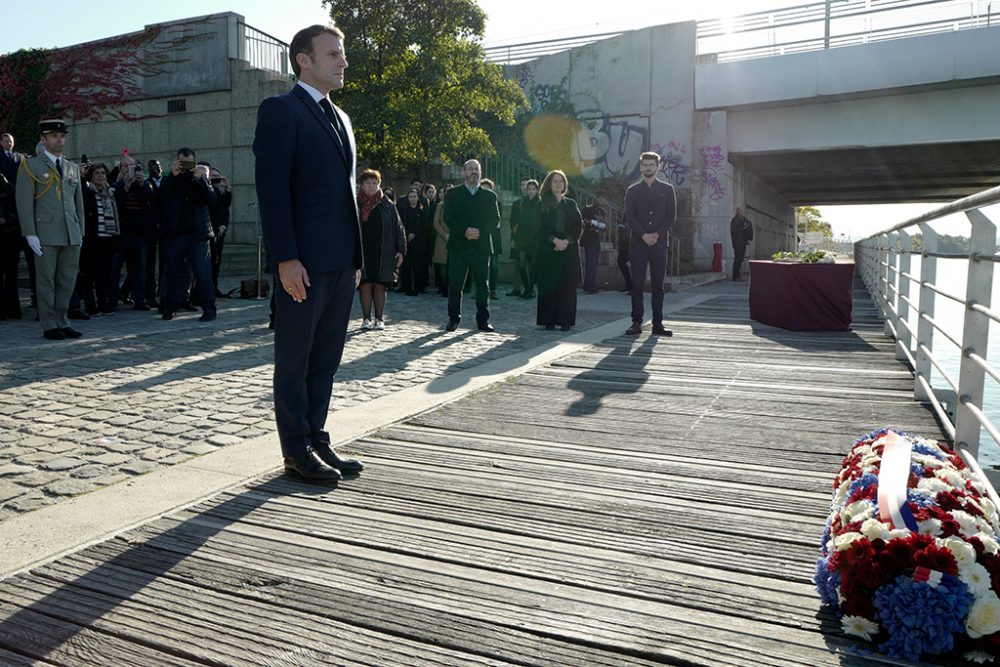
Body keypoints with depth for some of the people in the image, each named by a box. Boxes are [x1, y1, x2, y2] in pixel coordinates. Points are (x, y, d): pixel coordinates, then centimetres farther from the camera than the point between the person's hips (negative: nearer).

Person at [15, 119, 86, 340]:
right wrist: (30, 234, -10)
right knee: (46, 281, -1)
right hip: (46, 235, -5)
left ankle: (62, 322, 14)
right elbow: (24, 202, -3)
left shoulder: (73, 168, 17)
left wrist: (80, 232, 13)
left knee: (67, 281, 6)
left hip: (72, 236, 5)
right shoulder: (31, 166, 2)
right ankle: (49, 325, 5)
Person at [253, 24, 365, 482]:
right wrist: (285, 258, -18)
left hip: (342, 261, 8)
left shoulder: (341, 119, 21)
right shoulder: (280, 111, -3)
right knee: (295, 359, 3)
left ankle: (316, 440, 22)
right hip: (304, 262, -8)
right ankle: (297, 451, 13)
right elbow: (272, 189, -11)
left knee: (326, 358, 12)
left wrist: (356, 256, 15)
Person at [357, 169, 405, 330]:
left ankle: (379, 319, 11)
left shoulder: (387, 205, 5)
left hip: (382, 254, 0)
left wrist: (400, 251, -2)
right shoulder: (356, 205, 5)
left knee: (380, 286, 3)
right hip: (362, 253, 0)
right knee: (365, 285, 1)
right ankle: (366, 319, 10)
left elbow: (398, 228, 5)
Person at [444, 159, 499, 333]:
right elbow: (448, 218, -1)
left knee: (482, 285, 4)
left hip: (482, 246, 1)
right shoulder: (453, 194, 10)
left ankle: (483, 320, 10)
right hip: (459, 246, -1)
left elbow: (495, 220, 5)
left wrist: (480, 231, -12)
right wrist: (465, 231, -16)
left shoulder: (489, 196, 13)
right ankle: (453, 319, 7)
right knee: (455, 284, -1)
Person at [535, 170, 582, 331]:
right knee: (548, 284, -4)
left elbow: (578, 225, 5)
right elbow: (541, 227, -2)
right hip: (548, 248, -1)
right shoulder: (543, 205, 8)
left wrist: (567, 241, -11)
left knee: (567, 285, -3)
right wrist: (555, 240, -15)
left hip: (569, 248, 2)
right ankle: (549, 320, 0)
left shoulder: (571, 204, 14)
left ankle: (565, 320, 0)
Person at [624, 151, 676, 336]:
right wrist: (643, 235, -11)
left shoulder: (667, 189, 10)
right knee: (637, 284, -2)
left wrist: (657, 235, -10)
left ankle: (658, 323, 6)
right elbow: (629, 217, 2)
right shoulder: (632, 190, 9)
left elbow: (671, 216, 3)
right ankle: (636, 322, 1)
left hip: (659, 243, 0)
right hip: (638, 243, 0)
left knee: (658, 285, 2)